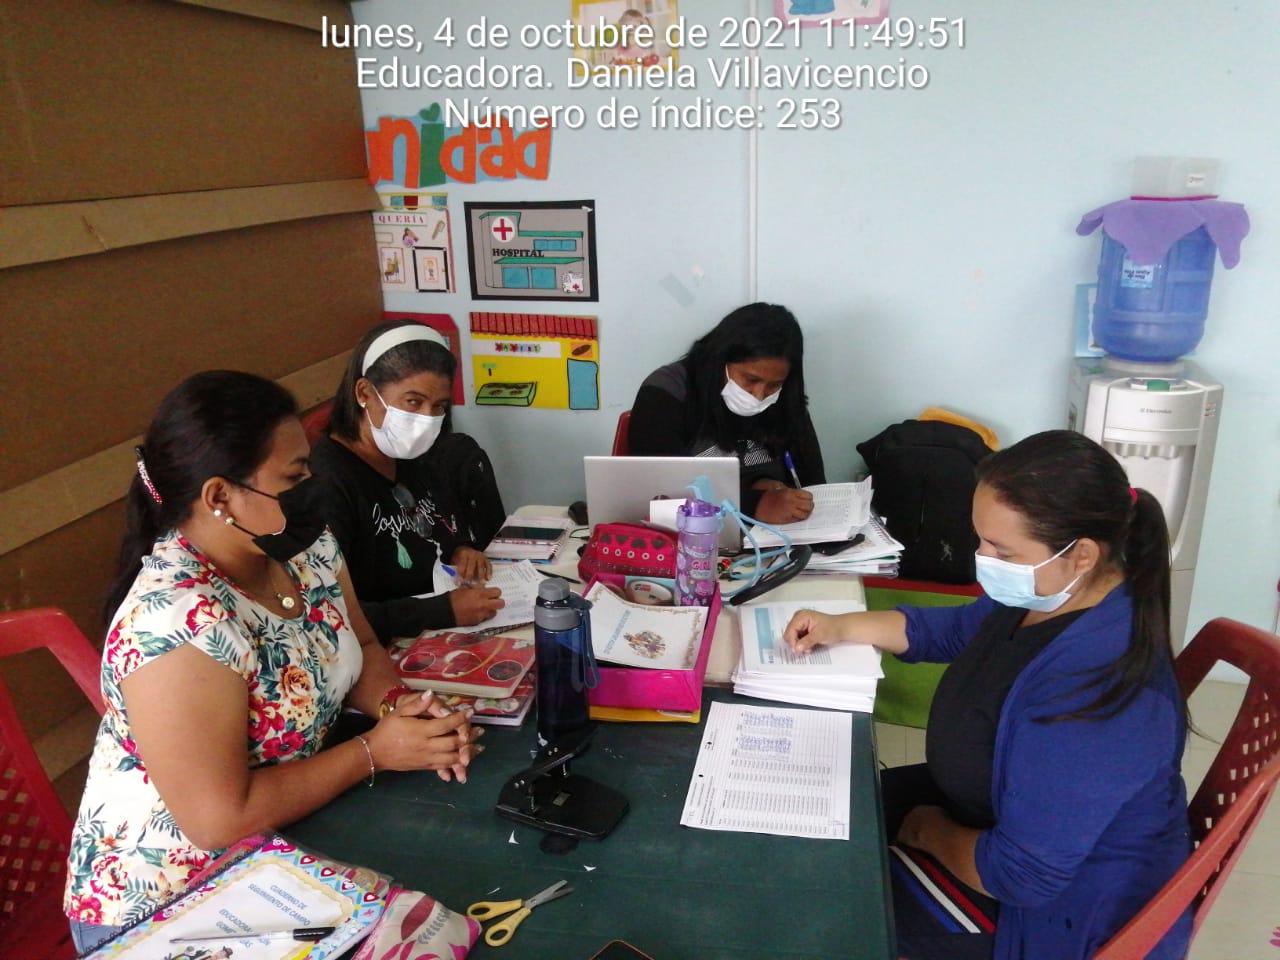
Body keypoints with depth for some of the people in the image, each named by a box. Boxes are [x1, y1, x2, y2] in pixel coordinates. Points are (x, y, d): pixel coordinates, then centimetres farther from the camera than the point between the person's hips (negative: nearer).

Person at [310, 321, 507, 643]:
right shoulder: (325, 483, -20)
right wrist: (444, 610, -30)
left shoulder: (442, 456, 2)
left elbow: (490, 529, 19)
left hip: (461, 632, 7)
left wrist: (464, 548, -3)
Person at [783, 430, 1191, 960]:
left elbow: (1023, 874, -32)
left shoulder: (1089, 696, -39)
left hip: (1063, 904, -8)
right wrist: (840, 628, 0)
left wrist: (931, 833, -12)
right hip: (1005, 805, 8)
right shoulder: (1043, 592, -11)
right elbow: (956, 629, 10)